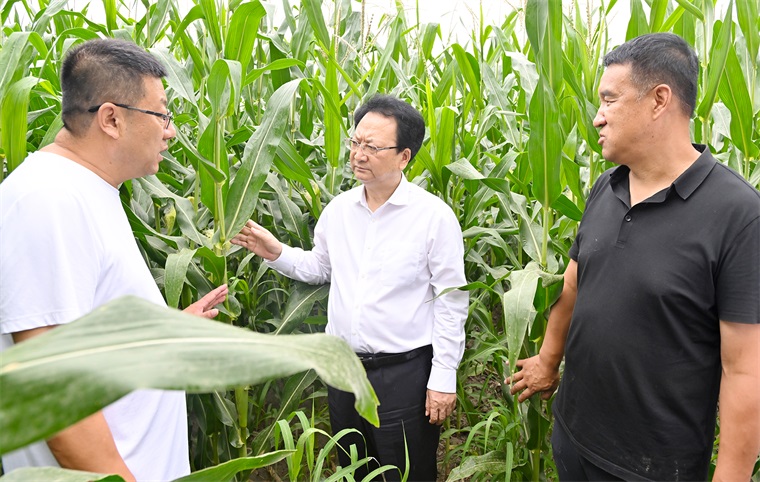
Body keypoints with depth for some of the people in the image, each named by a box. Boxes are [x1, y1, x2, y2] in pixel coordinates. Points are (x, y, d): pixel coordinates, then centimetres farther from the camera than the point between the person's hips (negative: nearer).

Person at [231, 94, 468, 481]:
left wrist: (443, 379, -11)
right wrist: (277, 253, -1)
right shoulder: (338, 209, 2)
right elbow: (320, 268, 16)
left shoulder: (435, 216, -13)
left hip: (404, 372, -5)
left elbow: (451, 303, -11)